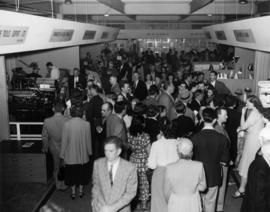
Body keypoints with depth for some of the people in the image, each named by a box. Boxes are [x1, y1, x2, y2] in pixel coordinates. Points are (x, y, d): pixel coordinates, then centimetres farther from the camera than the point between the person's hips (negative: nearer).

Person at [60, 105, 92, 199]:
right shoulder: (86, 124, -12)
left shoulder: (67, 124, -16)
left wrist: (62, 155, 2)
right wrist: (89, 152, 10)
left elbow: (64, 141, -9)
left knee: (72, 173, 16)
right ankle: (80, 191, 31)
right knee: (82, 173, 19)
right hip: (83, 155, 1)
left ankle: (73, 192, 27)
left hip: (70, 155, -1)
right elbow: (88, 140, -3)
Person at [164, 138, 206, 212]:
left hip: (176, 204, -1)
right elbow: (202, 187, -4)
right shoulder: (199, 166, -18)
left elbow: (167, 191, -7)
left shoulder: (170, 168, -20)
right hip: (193, 204, 1)